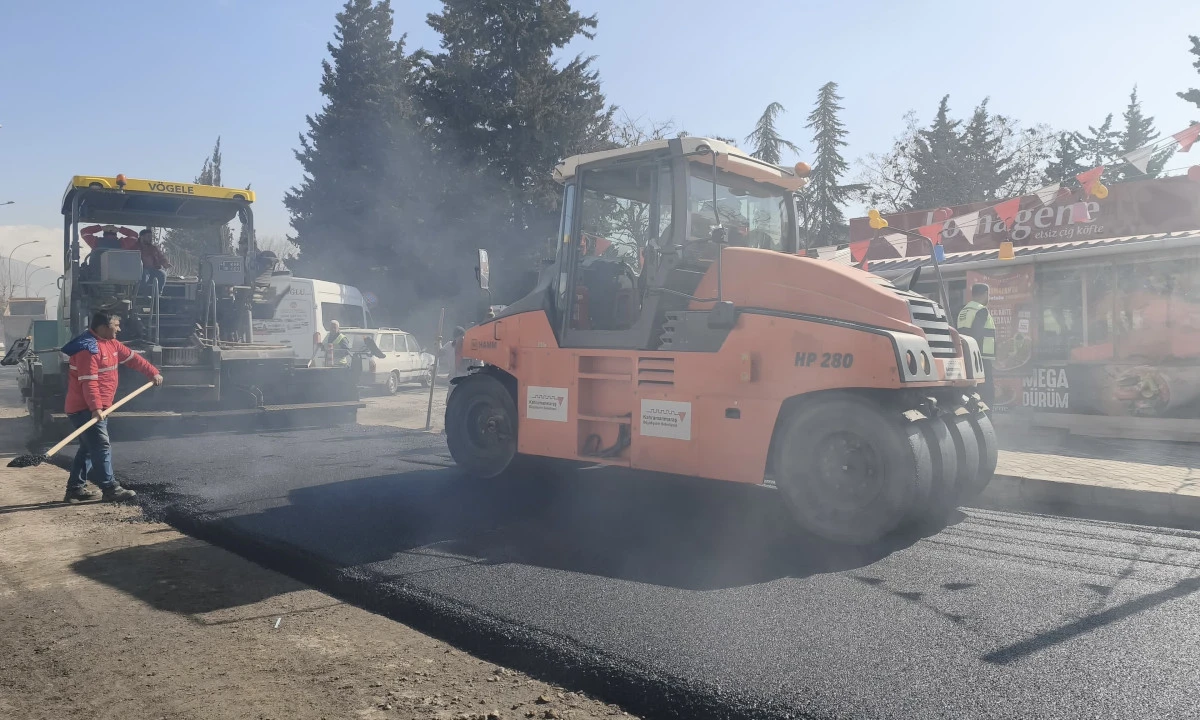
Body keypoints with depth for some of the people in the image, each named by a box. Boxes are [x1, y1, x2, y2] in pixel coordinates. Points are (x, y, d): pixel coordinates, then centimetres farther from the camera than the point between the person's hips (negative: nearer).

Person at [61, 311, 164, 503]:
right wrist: (95, 408, -30)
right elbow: (89, 382, -25)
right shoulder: (88, 349, -20)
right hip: (85, 409, -10)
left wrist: (153, 373, 20)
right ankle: (110, 489, -6)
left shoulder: (111, 344, 11)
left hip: (98, 409, 10)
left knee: (88, 448, 14)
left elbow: (132, 358, 21)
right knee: (102, 447, -9)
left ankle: (75, 488, 21)